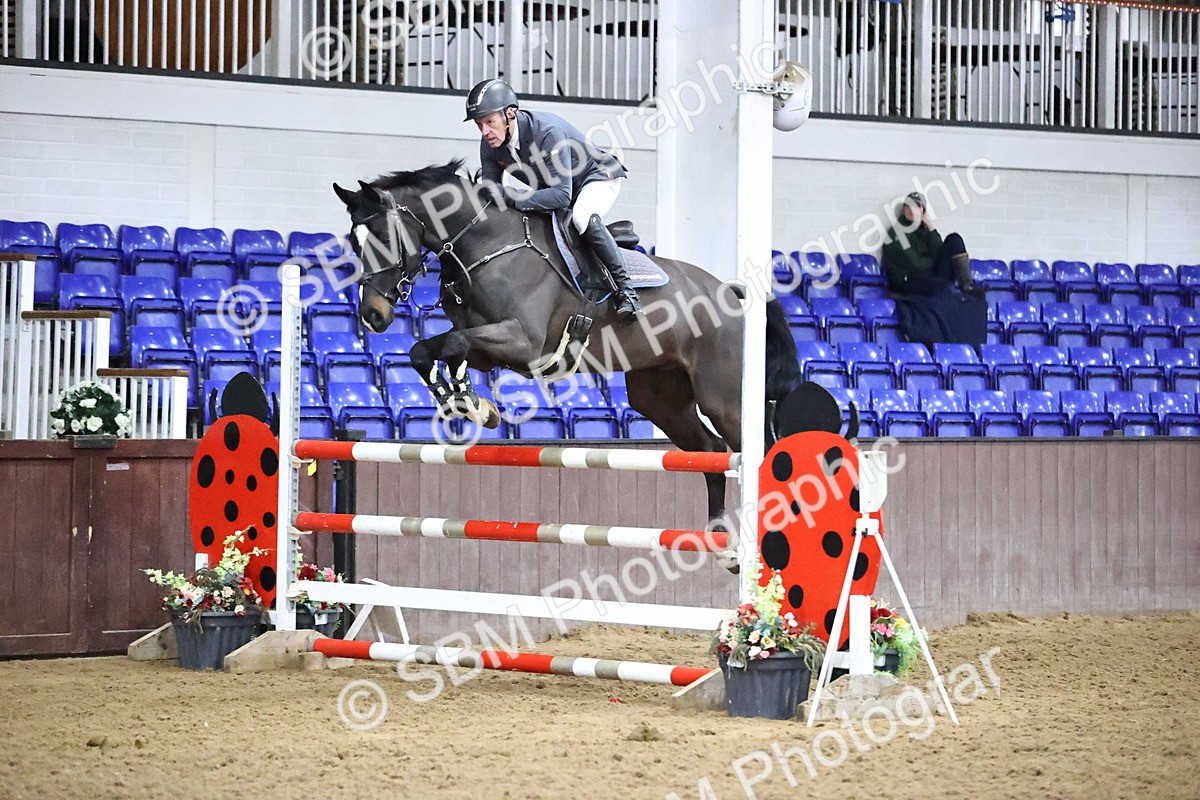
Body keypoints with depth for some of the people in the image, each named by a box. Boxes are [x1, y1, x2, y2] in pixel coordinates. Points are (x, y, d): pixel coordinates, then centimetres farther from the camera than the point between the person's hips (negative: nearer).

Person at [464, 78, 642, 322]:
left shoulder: (548, 131, -38)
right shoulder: (489, 145, -16)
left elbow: (562, 194, -42)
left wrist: (511, 198, -50)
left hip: (598, 176, -8)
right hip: (550, 188, 8)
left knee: (583, 219, -37)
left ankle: (625, 288, -27)